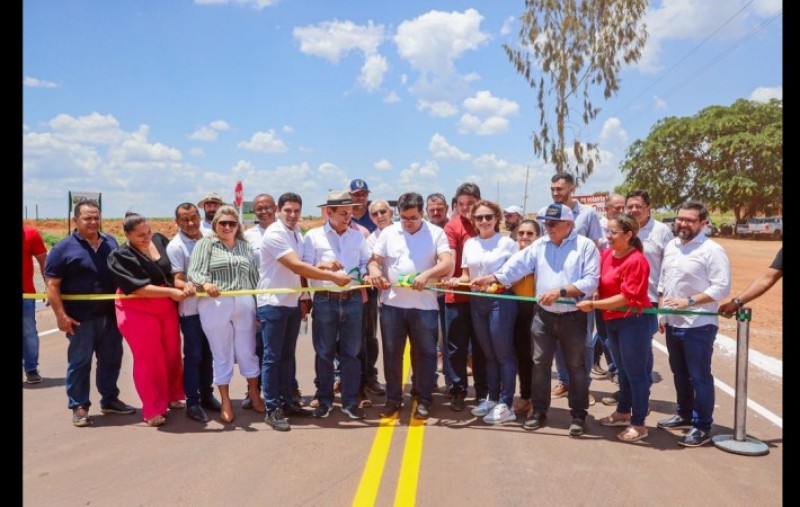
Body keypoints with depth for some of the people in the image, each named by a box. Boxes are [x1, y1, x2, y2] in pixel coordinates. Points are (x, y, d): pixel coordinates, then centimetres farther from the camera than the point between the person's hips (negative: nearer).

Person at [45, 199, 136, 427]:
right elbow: (52, 284, -8)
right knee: (79, 362, 4)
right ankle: (79, 407, 16)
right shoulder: (63, 248, -6)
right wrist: (61, 315, -15)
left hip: (110, 315, 5)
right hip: (80, 318, -5)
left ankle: (110, 399, 28)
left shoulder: (110, 242, 9)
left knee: (111, 359, 13)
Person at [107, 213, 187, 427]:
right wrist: (172, 292, -23)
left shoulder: (160, 240, -2)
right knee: (148, 359, 1)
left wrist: (186, 284, -12)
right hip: (138, 312, -5)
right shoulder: (121, 256, -15)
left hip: (167, 309, 5)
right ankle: (152, 410, 14)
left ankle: (173, 396, 35)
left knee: (172, 354, 15)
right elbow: (140, 288, -22)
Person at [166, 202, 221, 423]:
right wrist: (185, 285, -36)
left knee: (207, 353, 16)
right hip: (190, 309, -5)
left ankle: (207, 395, 30)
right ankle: (192, 402, 13)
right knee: (193, 355, 2)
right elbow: (177, 279, -16)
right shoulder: (176, 246, -11)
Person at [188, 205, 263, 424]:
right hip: (215, 306, -3)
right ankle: (226, 401, 19)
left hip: (244, 305, 3)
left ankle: (254, 393, 29)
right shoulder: (205, 244, 3)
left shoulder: (245, 246, 14)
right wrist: (205, 284, -31)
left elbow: (254, 276, 13)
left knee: (247, 351, 10)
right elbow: (194, 272, -9)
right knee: (222, 354, 7)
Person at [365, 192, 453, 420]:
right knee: (391, 352, 9)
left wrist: (426, 274, -28)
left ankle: (423, 400, 20)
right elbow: (374, 260, 6)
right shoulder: (389, 232, 7)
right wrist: (374, 271, -18)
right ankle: (393, 399, 22)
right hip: (392, 303, 2)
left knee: (424, 353, 7)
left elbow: (448, 264, -10)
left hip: (424, 305, -2)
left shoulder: (436, 233, 0)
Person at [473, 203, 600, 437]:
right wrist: (489, 278, -17)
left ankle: (578, 415, 19)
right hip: (543, 315, 4)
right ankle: (539, 411, 22)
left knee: (576, 367, 7)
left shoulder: (586, 246, -6)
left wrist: (560, 291, -24)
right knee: (540, 364, 9)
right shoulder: (539, 245, 5)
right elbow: (516, 266, -4)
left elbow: (590, 282, -14)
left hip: (573, 317, -3)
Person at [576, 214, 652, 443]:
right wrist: (592, 301, -5)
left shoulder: (636, 260, -19)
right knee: (623, 369, 21)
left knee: (636, 372, 2)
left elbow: (626, 297, -22)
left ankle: (638, 424, 13)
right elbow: (600, 283, 13)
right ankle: (623, 412, 36)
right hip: (612, 321, 8)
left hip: (634, 321, -8)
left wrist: (593, 304, -21)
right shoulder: (606, 254, 4)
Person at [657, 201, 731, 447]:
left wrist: (689, 301, -24)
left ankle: (702, 426, 12)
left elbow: (722, 287, -18)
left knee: (699, 376, 1)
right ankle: (684, 414, 35)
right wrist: (661, 313, 13)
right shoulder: (671, 246, 10)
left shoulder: (712, 250, -14)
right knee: (679, 373, 19)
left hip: (698, 325, -7)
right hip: (673, 323, 8)